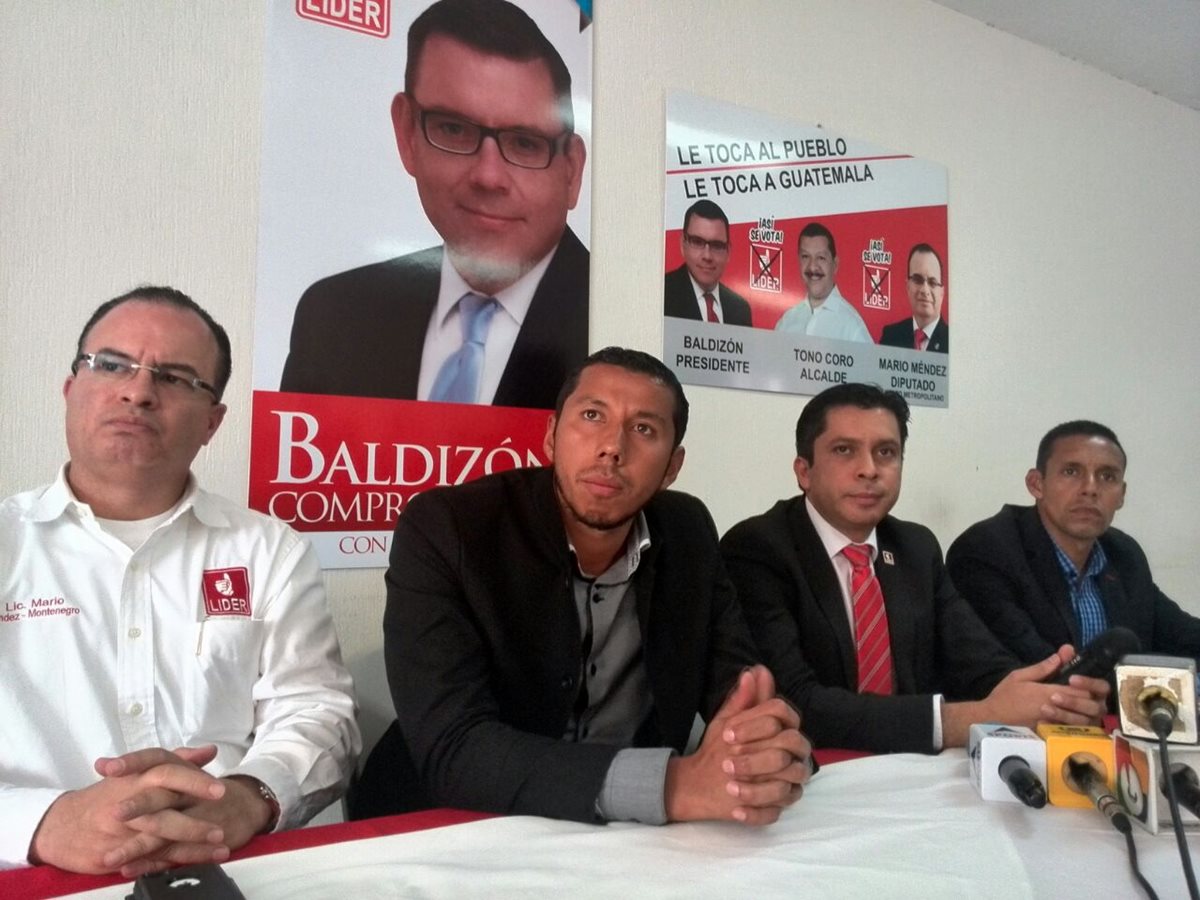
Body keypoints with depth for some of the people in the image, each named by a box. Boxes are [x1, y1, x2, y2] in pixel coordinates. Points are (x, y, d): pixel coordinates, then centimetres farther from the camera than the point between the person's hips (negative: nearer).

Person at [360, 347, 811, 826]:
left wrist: (772, 749, -27)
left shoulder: (689, 533, -3)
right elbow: (451, 749, -25)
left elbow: (737, 687, -3)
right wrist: (672, 784, -36)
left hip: (627, 835, 4)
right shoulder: (444, 528, -17)